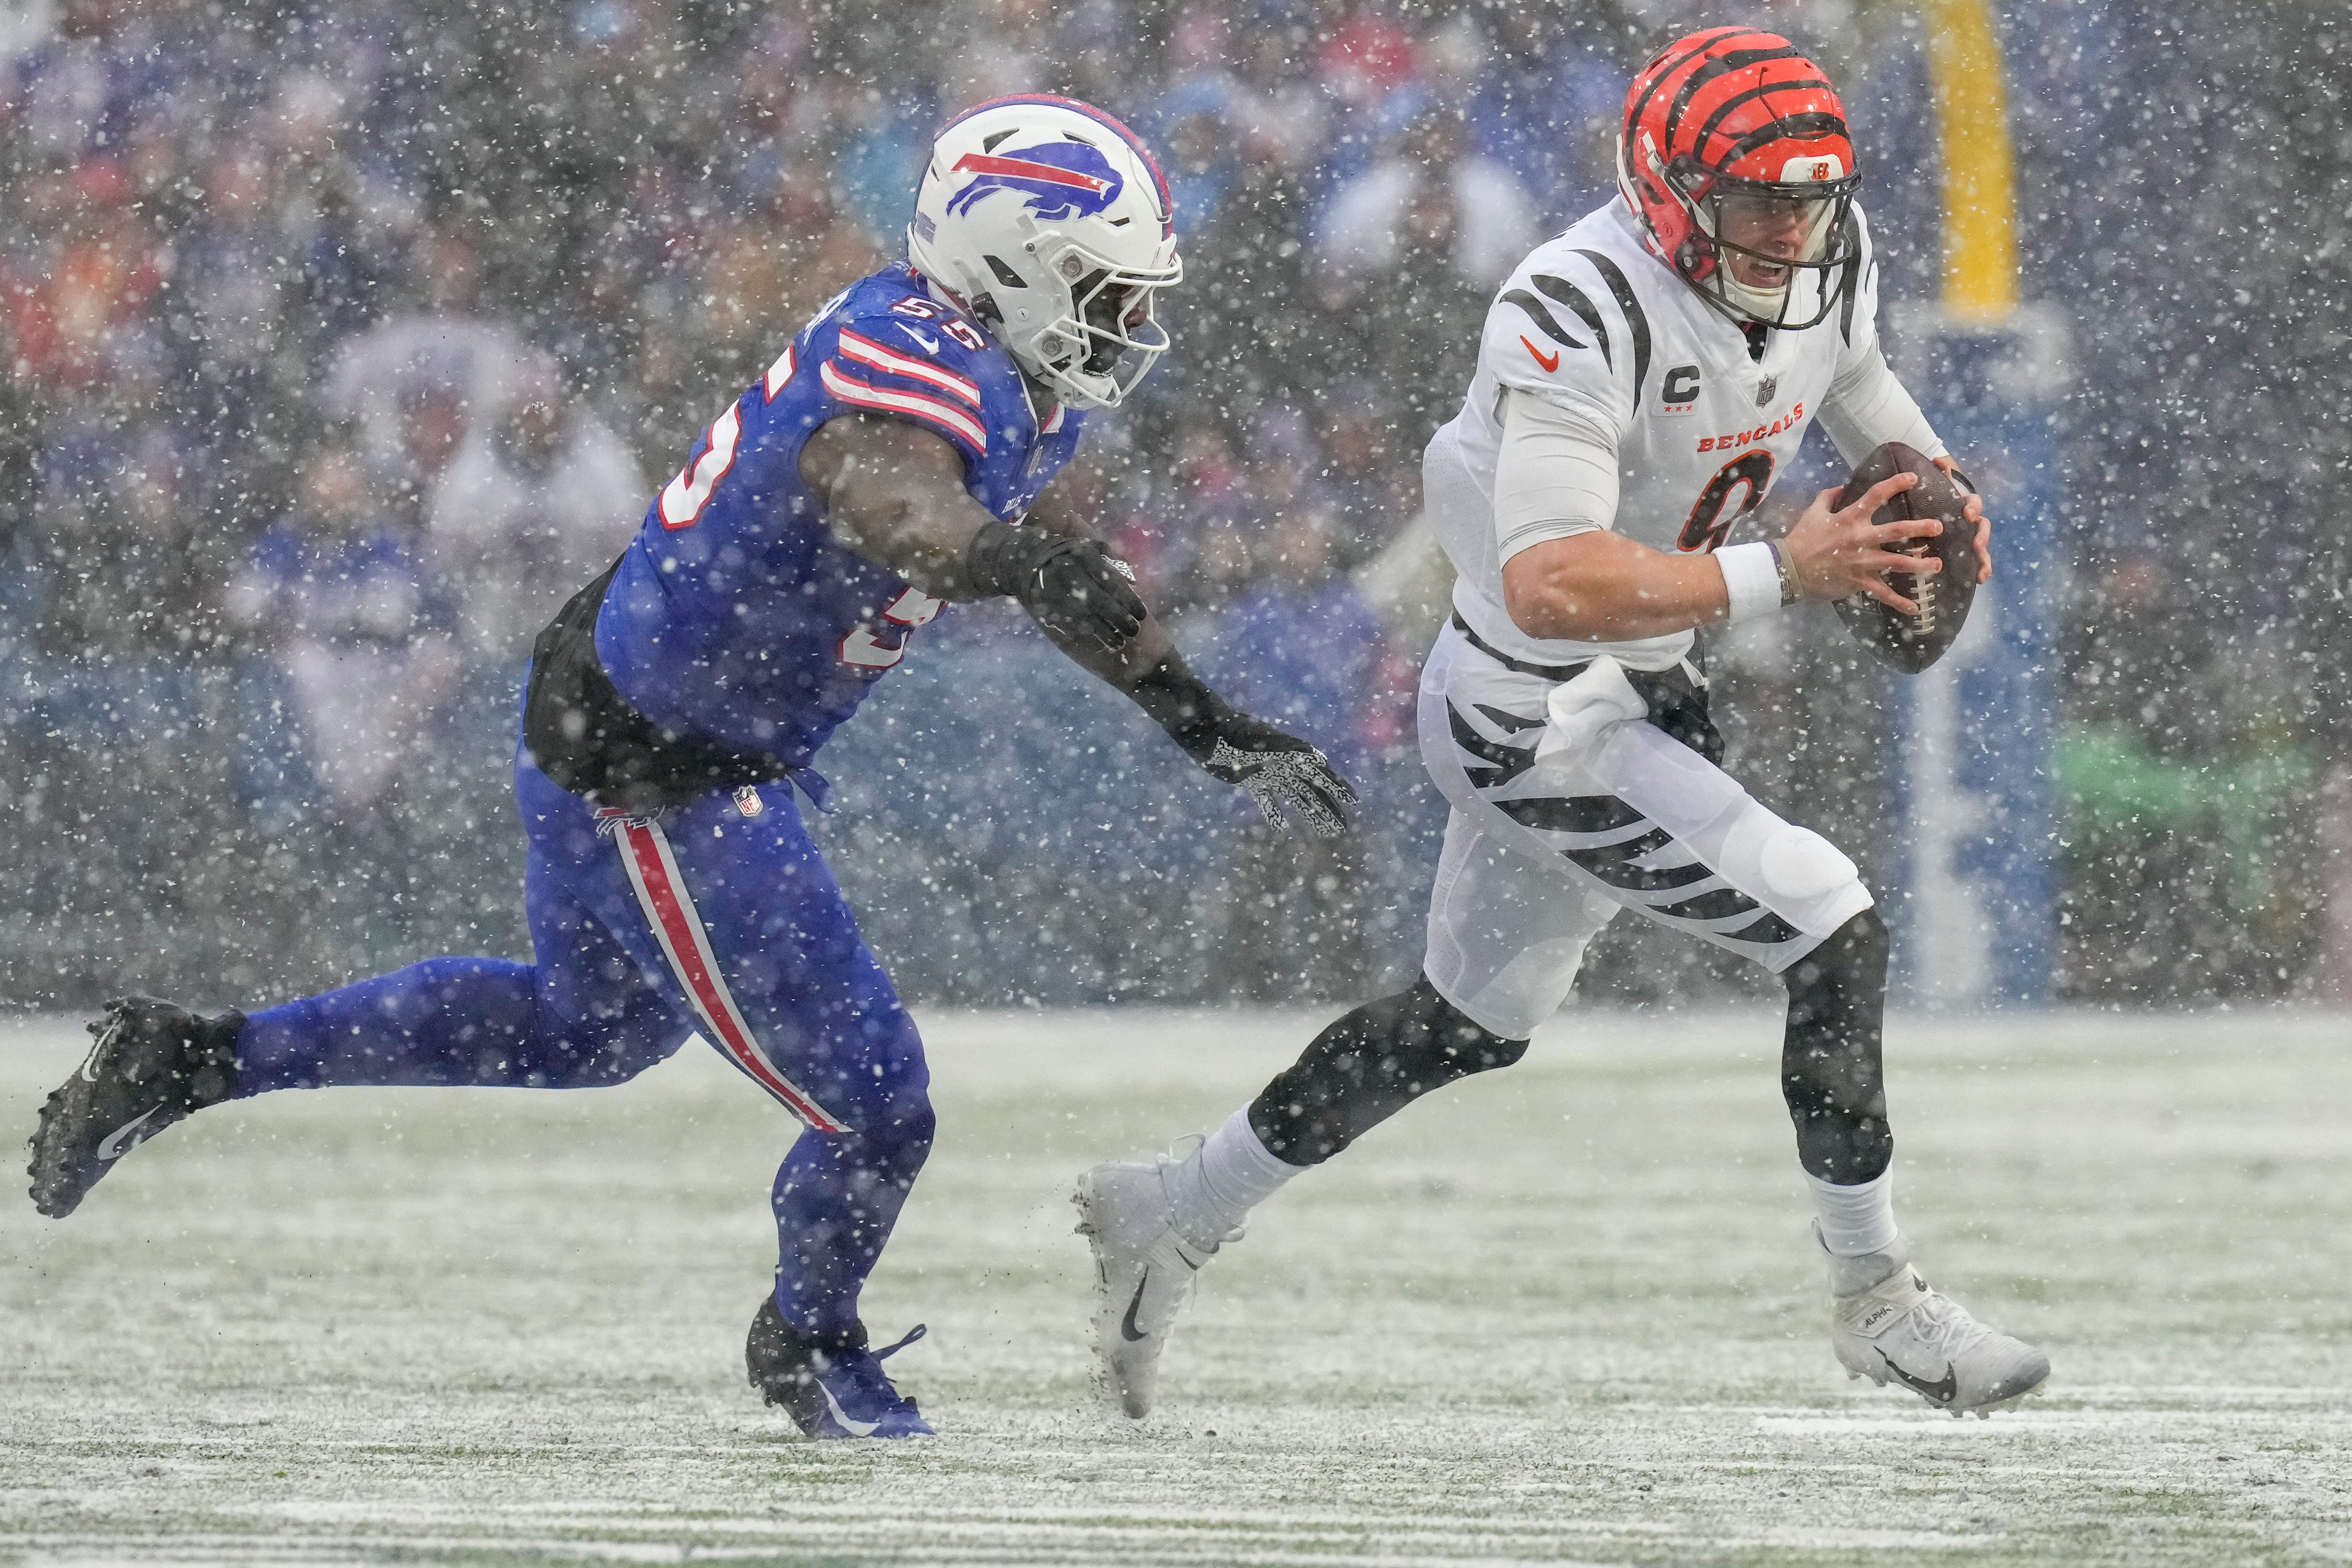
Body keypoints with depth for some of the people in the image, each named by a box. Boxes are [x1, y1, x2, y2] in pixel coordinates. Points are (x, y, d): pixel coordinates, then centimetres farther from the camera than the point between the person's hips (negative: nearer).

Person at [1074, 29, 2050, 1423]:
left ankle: (1173, 1216, 36)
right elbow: (1553, 583, -38)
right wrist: (1785, 575, -42)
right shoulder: (1581, 317, -31)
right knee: (1835, 935, -13)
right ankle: (1875, 1301, 3)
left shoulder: (1828, 255, -5)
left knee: (1470, 1028, 23)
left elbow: (1852, 378, 19)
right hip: (1539, 720, -9)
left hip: (1646, 684, 9)